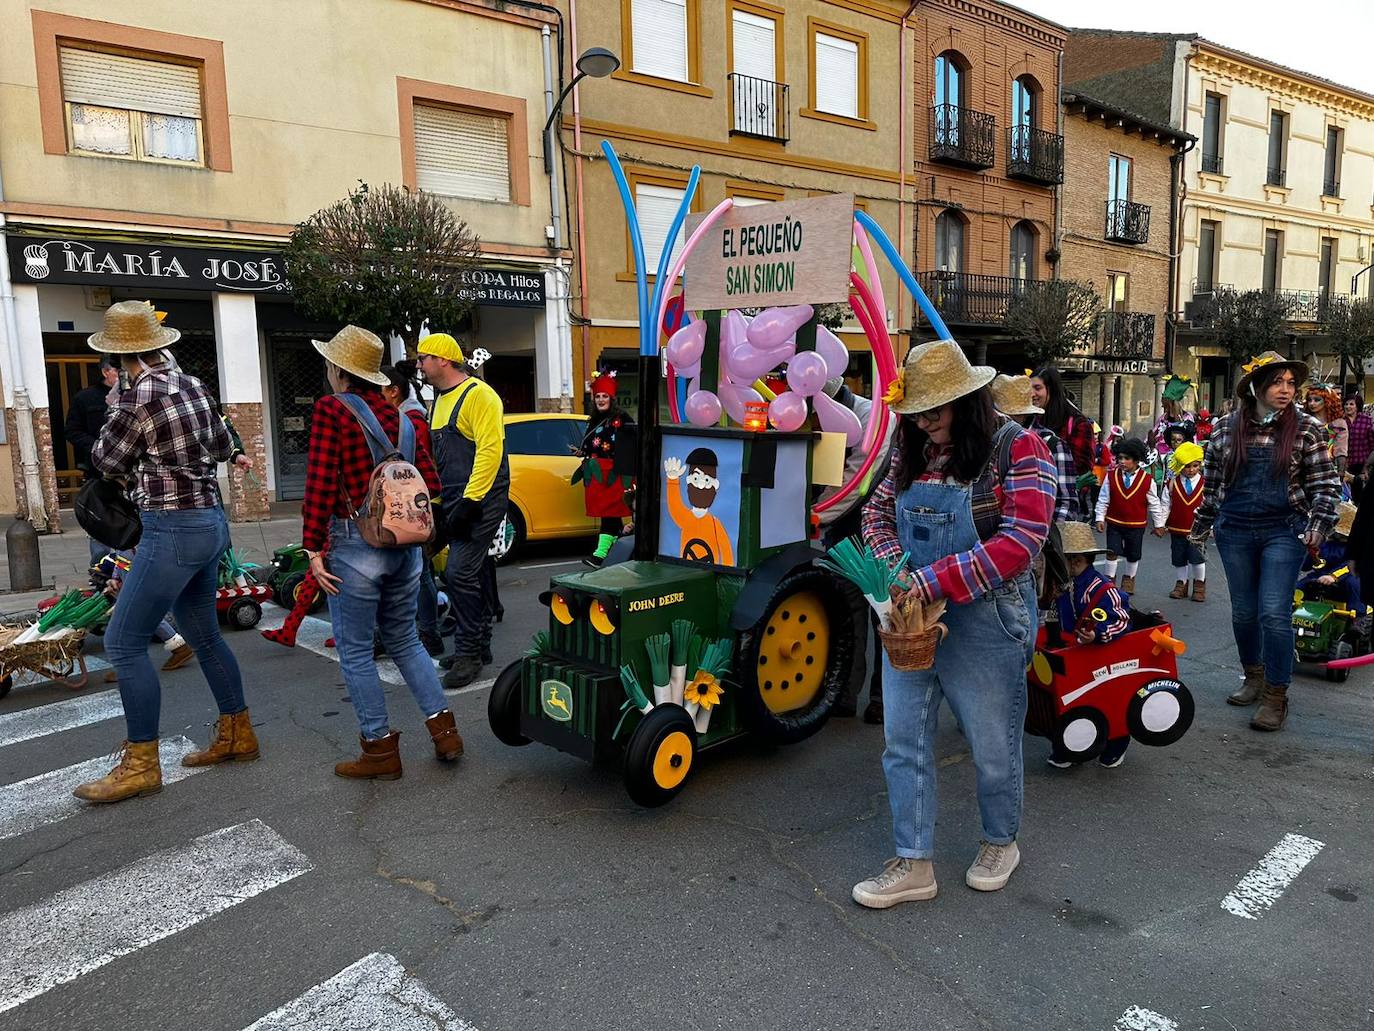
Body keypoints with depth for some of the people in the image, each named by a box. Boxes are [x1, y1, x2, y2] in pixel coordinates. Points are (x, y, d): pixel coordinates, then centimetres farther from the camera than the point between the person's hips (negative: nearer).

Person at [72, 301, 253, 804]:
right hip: (210, 521, 9)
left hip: (173, 530, -8)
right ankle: (237, 735, 29)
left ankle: (141, 764, 8)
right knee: (203, 635, 19)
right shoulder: (193, 386, 6)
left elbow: (107, 461, -3)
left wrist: (116, 413, 9)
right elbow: (223, 447, 18)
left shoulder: (139, 394, -16)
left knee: (123, 643, 0)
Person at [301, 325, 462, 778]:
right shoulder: (401, 417, 9)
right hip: (405, 544, 6)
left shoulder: (332, 409, -8)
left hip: (356, 544, -6)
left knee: (355, 651, 7)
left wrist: (313, 549, -11)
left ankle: (381, 749, 13)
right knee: (404, 640, 19)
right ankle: (444, 731, 17)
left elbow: (321, 482, -14)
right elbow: (429, 483, 7)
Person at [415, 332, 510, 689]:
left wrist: (469, 501, -24)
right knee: (473, 573, 14)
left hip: (480, 500, -9)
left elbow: (490, 449, -21)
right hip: (454, 501, 9)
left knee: (460, 573, -13)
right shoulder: (441, 400, 17)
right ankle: (479, 646, 24)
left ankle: (468, 652, -2)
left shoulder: (478, 395, -12)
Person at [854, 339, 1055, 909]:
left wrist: (935, 580, -24)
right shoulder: (912, 450, 5)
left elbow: (1021, 540, -21)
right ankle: (913, 863, 23)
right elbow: (877, 514, 11)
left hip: (985, 621, -5)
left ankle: (1000, 841, 39)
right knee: (903, 740, 8)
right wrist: (895, 571, -9)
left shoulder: (1017, 448, -12)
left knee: (993, 744, 13)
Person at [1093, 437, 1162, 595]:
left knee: (1133, 555, 12)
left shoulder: (1147, 480, -7)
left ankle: (1128, 578, 32)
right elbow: (1103, 500, -1)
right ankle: (1109, 579, 11)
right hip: (1114, 523, 0)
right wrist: (1100, 518, -5)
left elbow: (1154, 504, 0)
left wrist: (1159, 524, 4)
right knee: (1111, 552, -3)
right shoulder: (1111, 476, -6)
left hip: (1137, 525, 0)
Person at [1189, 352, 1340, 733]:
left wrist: (1319, 524, -11)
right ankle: (1254, 676, 32)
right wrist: (1201, 524, 16)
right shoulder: (1227, 426, 3)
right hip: (1235, 531, 3)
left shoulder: (1306, 427, -2)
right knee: (1243, 612, 11)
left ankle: (1276, 695, 5)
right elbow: (1212, 481, 11)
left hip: (1284, 531, -2)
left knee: (1274, 612, -8)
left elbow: (1325, 482, 0)